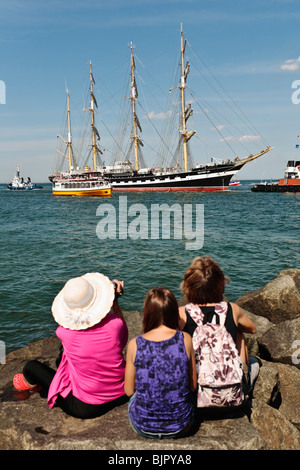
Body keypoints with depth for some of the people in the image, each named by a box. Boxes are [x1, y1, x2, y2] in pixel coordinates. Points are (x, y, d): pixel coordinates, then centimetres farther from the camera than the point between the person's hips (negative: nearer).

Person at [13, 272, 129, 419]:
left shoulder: (65, 332, -23)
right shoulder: (114, 323, -21)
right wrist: (114, 301, 0)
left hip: (85, 408, -3)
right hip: (120, 396, 3)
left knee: (31, 366, 14)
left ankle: (31, 384, 49)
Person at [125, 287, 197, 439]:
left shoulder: (134, 344, -14)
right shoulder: (185, 339, -13)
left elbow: (129, 391, -2)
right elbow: (193, 386, -2)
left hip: (143, 426, 0)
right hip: (181, 427, 1)